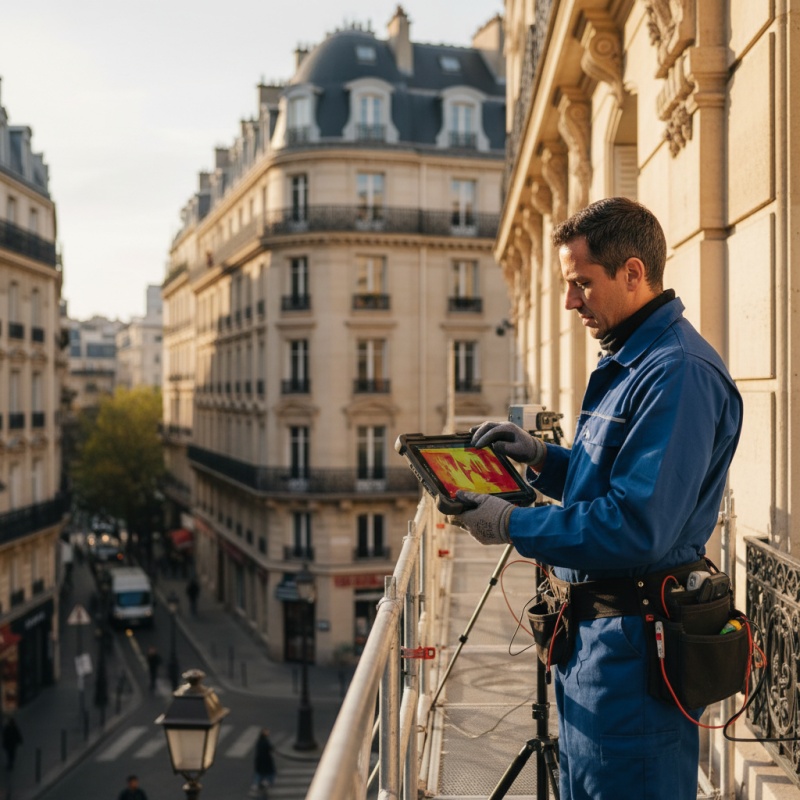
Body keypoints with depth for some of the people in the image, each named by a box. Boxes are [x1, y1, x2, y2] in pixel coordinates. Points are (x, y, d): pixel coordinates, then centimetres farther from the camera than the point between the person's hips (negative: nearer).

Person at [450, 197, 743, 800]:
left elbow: (637, 528, -28)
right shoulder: (628, 361, 13)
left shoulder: (678, 373, -22)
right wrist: (540, 456, 5)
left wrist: (514, 525, -20)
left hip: (633, 642, -10)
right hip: (593, 630, 10)